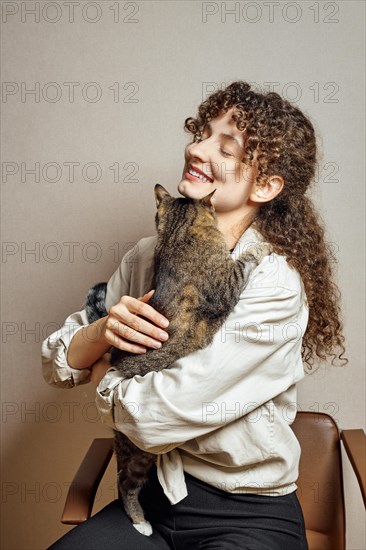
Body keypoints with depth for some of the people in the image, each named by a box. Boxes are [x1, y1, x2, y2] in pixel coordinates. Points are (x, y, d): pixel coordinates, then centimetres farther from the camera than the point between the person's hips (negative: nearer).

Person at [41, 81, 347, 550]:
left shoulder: (275, 284, -20)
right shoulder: (150, 255, 0)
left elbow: (156, 418, -25)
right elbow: (56, 365, 4)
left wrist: (102, 373, -6)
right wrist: (103, 330, -17)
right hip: (154, 496, 4)